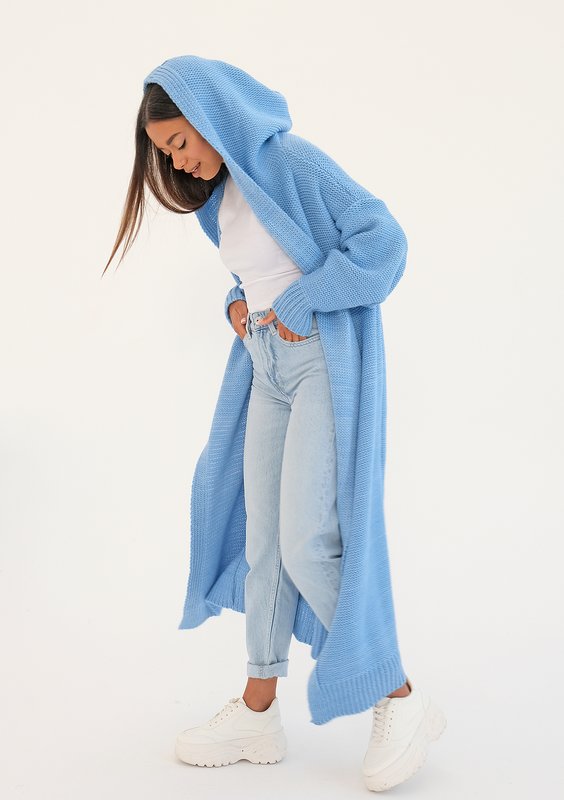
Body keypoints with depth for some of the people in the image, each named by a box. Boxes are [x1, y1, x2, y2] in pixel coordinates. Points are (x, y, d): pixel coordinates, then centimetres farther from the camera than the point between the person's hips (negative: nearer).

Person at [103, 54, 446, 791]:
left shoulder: (293, 161, -12)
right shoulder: (222, 195, 13)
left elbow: (384, 240, -20)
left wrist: (298, 302, -15)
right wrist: (240, 303, 5)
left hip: (327, 366, -8)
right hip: (268, 370, 9)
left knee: (309, 544, -12)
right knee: (263, 538, 8)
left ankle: (399, 700, 4)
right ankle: (258, 713, 18)